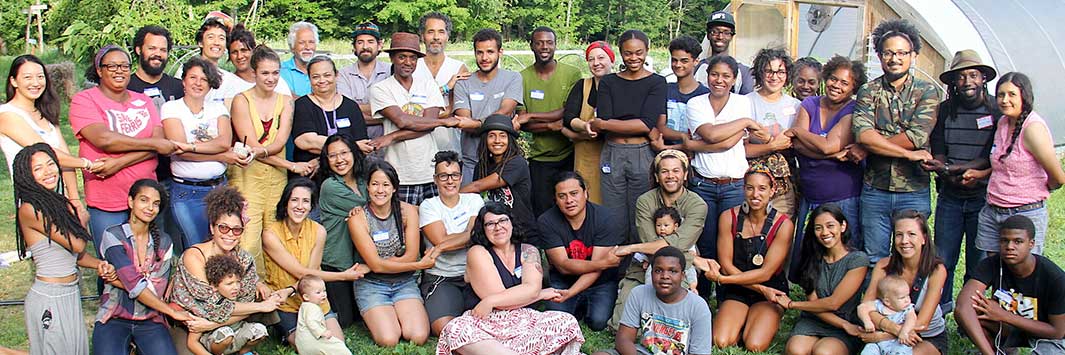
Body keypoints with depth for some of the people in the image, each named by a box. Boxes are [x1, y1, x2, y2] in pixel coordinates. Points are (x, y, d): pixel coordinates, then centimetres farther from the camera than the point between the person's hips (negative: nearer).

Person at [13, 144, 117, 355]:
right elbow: (77, 245, -17)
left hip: (72, 295, 7)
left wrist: (100, 265, -7)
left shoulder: (63, 204, 7)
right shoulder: (30, 209, -15)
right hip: (48, 300, -7)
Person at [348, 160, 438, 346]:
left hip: (405, 283, 2)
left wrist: (370, 266, -14)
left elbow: (411, 256, -8)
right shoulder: (358, 218, -9)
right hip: (371, 285, -2)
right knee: (389, 340, -23)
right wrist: (419, 265, -16)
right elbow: (375, 265, -13)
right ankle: (377, 316, 10)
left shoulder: (408, 211, -2)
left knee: (418, 337, -21)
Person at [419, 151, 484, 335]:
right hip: (441, 279, -2)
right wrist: (467, 236, -5)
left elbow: (460, 240, -5)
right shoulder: (428, 206, 4)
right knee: (444, 328, -26)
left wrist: (442, 246, -14)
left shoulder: (474, 200, 9)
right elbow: (440, 240, -10)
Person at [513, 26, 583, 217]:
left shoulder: (572, 73, -2)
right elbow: (521, 124, -4)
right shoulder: (522, 78, 1)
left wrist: (531, 116, -17)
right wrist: (551, 125, -19)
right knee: (541, 213, 4)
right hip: (539, 158, 1)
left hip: (569, 154, -1)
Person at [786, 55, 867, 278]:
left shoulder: (853, 112, -4)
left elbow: (828, 145, -19)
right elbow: (798, 146, -8)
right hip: (809, 198, 4)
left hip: (844, 200, -4)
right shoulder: (809, 105, 7)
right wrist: (837, 155, -19)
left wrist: (796, 131, -6)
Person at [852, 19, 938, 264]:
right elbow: (862, 134, -13)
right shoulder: (868, 92, 4)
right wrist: (909, 153, -16)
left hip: (913, 191, -1)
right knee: (874, 260, 8)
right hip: (875, 190, 1)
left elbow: (917, 136, -13)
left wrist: (872, 145, -12)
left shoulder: (926, 92, 2)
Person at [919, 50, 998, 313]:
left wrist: (950, 168, -20)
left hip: (984, 198, -2)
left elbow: (993, 159, -9)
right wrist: (956, 178, -15)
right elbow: (937, 153, 4)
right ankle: (940, 307, 24)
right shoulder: (945, 110, 5)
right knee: (942, 260, 6)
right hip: (950, 196, 3)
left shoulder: (998, 111, -5)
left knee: (978, 264, 4)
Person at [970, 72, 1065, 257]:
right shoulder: (1002, 122, 9)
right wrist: (981, 173, 11)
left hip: (1026, 215, -7)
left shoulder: (1033, 127, -15)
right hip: (991, 212, 7)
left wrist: (1038, 192, 6)